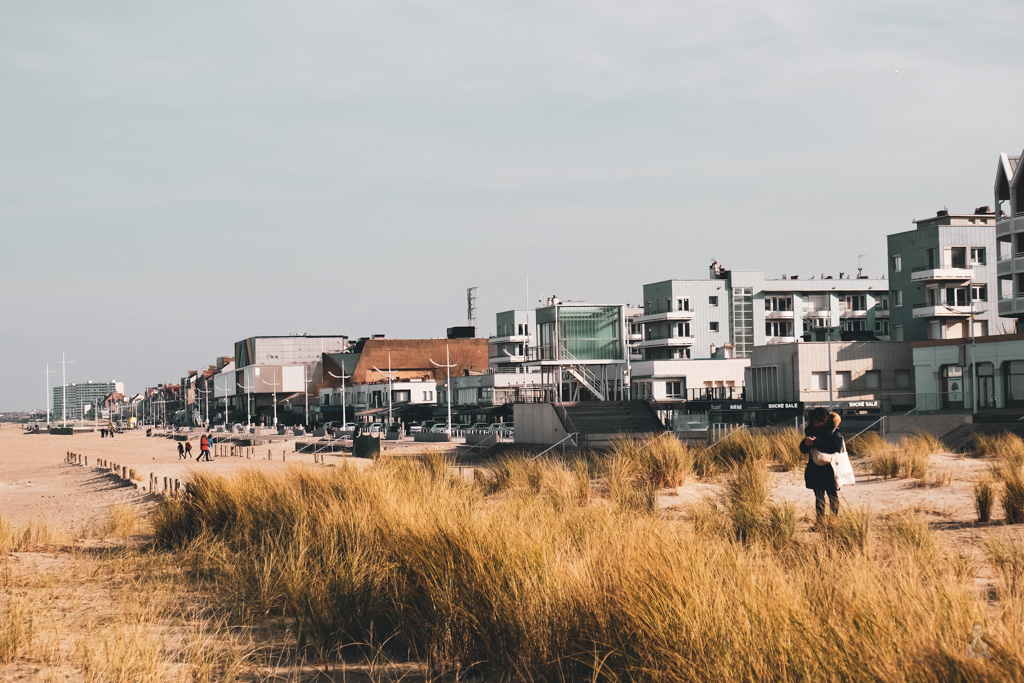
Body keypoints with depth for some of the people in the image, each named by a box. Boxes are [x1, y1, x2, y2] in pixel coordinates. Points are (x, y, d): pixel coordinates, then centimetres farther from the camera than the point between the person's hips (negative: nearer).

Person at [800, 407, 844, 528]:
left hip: (830, 470, -5)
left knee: (833, 496, 6)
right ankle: (819, 521, 10)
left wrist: (815, 442, -24)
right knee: (819, 497, 7)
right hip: (816, 470, 5)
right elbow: (803, 449, 12)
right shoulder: (811, 431, 9)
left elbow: (835, 448, -25)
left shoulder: (835, 433, -8)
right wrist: (806, 443, -13)